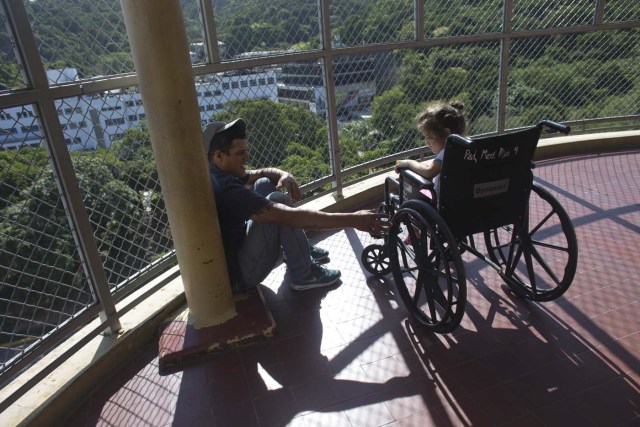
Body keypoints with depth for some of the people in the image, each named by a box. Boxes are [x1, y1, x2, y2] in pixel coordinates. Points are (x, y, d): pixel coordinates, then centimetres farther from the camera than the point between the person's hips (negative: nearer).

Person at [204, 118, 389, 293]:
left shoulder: (217, 174, 0)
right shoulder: (226, 190, -30)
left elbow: (259, 174, 13)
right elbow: (290, 217, -35)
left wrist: (284, 175, -12)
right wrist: (352, 220, -33)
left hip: (232, 248, 9)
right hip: (236, 274, -9)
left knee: (266, 184, 7)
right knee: (277, 199, -21)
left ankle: (300, 249, 17)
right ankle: (304, 275, -7)